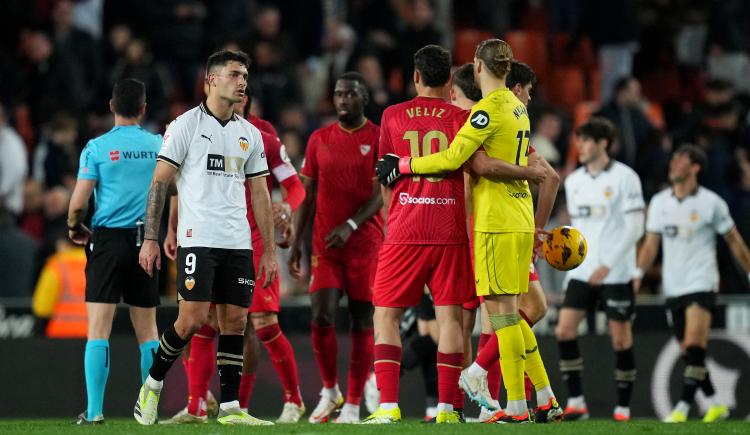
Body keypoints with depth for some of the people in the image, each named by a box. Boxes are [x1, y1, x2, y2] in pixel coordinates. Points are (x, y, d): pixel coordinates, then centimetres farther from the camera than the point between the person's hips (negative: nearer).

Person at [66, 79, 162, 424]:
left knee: (98, 329, -3)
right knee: (147, 330, 9)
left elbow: (78, 203, -7)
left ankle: (94, 410, -10)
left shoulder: (97, 148, -4)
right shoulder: (159, 146, 5)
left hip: (108, 239, -3)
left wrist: (74, 227, 13)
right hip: (146, 240, 3)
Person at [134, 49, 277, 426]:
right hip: (198, 238, -5)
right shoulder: (186, 125, -2)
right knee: (192, 319, -12)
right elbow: (159, 182, -3)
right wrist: (150, 238, -10)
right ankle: (152, 384, 8)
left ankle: (230, 407, 4)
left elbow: (259, 193, 17)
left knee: (235, 321, 1)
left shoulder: (250, 134, 14)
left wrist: (270, 250, 12)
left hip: (238, 242, 5)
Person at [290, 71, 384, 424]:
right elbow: (308, 194, 13)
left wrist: (350, 225, -21)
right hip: (325, 245, 2)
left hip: (364, 244, -2)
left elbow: (380, 195, -8)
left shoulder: (379, 139, -1)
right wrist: (295, 242, 8)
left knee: (362, 324, 0)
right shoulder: (319, 140, 10)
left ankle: (353, 404, 6)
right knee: (321, 318, -10)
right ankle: (329, 391, 10)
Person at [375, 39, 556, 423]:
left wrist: (402, 165, -9)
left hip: (497, 223, -9)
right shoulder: (517, 107, 13)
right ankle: (546, 399, 14)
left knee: (501, 312, -6)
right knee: (509, 313, 14)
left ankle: (517, 408, -7)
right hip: (520, 221, 9)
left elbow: (452, 158, -18)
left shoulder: (489, 109, -14)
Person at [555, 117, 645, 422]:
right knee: (564, 330, -8)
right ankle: (576, 402, -3)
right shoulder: (573, 181, 10)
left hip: (616, 272, -5)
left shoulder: (625, 178, -8)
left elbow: (635, 228, -12)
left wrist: (608, 265, -18)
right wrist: (574, 261, 10)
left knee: (621, 339, -1)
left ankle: (623, 407, 8)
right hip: (582, 271, 5)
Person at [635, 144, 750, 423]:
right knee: (689, 352, 8)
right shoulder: (659, 202, 8)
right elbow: (651, 243, 13)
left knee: (694, 345, -18)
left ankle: (682, 408, -20)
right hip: (673, 287, 5)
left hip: (701, 284, -5)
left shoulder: (711, 203, -5)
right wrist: (638, 274, 2)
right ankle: (715, 405, 22)